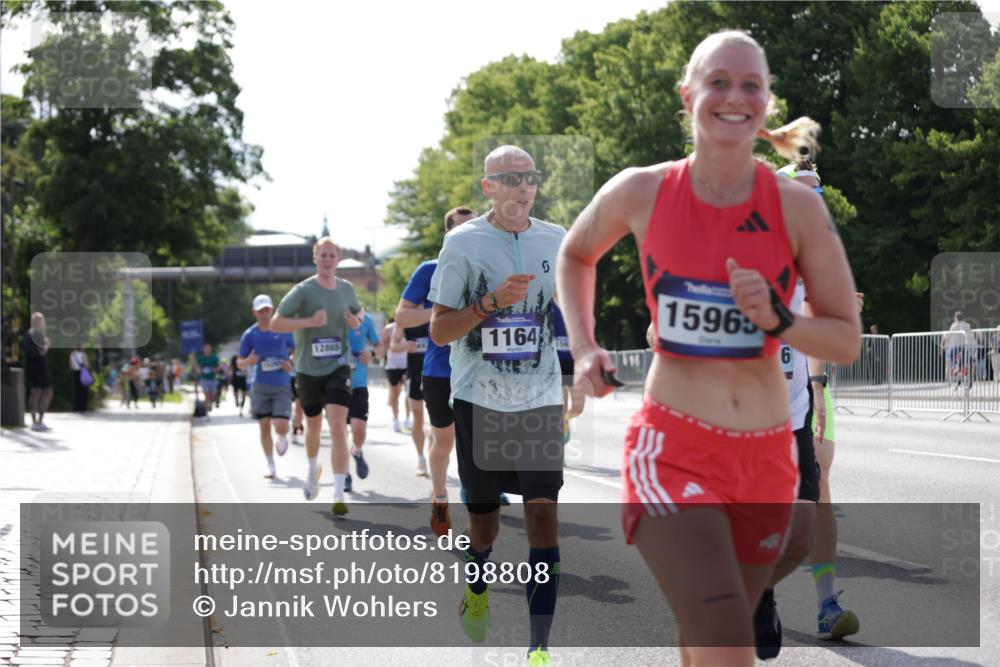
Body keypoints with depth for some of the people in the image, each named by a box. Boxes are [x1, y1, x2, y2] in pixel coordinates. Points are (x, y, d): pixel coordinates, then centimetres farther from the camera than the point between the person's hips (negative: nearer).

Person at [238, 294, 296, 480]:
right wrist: (248, 362, -19)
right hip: (260, 386, 1)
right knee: (264, 427, 2)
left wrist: (291, 363, -10)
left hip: (282, 386, -1)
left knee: (281, 426, -14)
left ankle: (282, 439, 24)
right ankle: (271, 466, 16)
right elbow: (240, 363, 4)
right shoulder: (250, 335, -1)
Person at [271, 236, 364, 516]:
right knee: (313, 426, 17)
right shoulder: (303, 291, -10)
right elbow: (275, 323, -14)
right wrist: (310, 322, -25)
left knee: (338, 425, -17)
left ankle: (339, 495, -18)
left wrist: (357, 320, -1)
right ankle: (313, 468, 50)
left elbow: (358, 310, 24)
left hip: (338, 367, 1)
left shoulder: (347, 289, 2)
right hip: (308, 369, 0)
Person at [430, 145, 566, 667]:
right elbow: (439, 330, -6)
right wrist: (493, 302, -19)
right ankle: (476, 588, 43)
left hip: (540, 399, 1)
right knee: (483, 514, 10)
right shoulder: (463, 243, -3)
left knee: (543, 513, -10)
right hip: (478, 399, -1)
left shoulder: (556, 241, 5)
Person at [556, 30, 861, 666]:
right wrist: (584, 348, 6)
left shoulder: (798, 207, -4)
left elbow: (848, 340, 2)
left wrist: (776, 320, -16)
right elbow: (575, 256, 18)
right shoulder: (640, 192, -4)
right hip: (673, 448, -2)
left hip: (766, 456, 3)